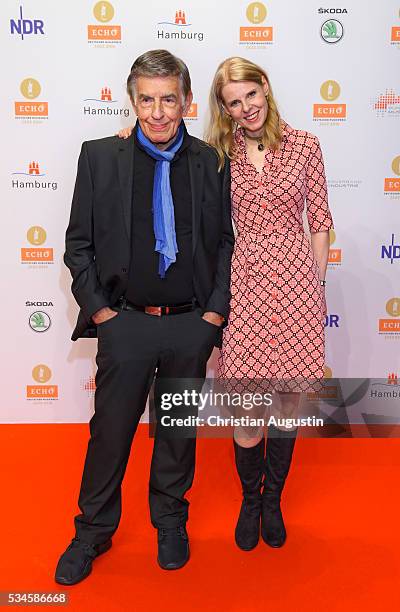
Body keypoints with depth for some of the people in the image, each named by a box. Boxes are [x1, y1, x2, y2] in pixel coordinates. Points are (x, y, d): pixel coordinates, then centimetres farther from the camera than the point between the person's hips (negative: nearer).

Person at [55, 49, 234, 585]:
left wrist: (215, 310, -2)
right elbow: (79, 243, 1)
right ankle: (93, 531, 32)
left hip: (192, 325, 1)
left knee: (179, 428, 16)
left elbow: (227, 242, 5)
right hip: (125, 322, -1)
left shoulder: (212, 162, 1)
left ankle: (171, 522, 39)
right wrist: (99, 310, -5)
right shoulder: (99, 157, -1)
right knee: (110, 430, 10)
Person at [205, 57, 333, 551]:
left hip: (295, 277, 0)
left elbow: (319, 222, 6)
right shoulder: (219, 152, 5)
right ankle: (250, 499, 28)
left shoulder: (304, 145, 3)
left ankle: (272, 499, 31)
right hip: (244, 281, 0)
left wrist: (317, 284, 4)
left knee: (289, 399, 9)